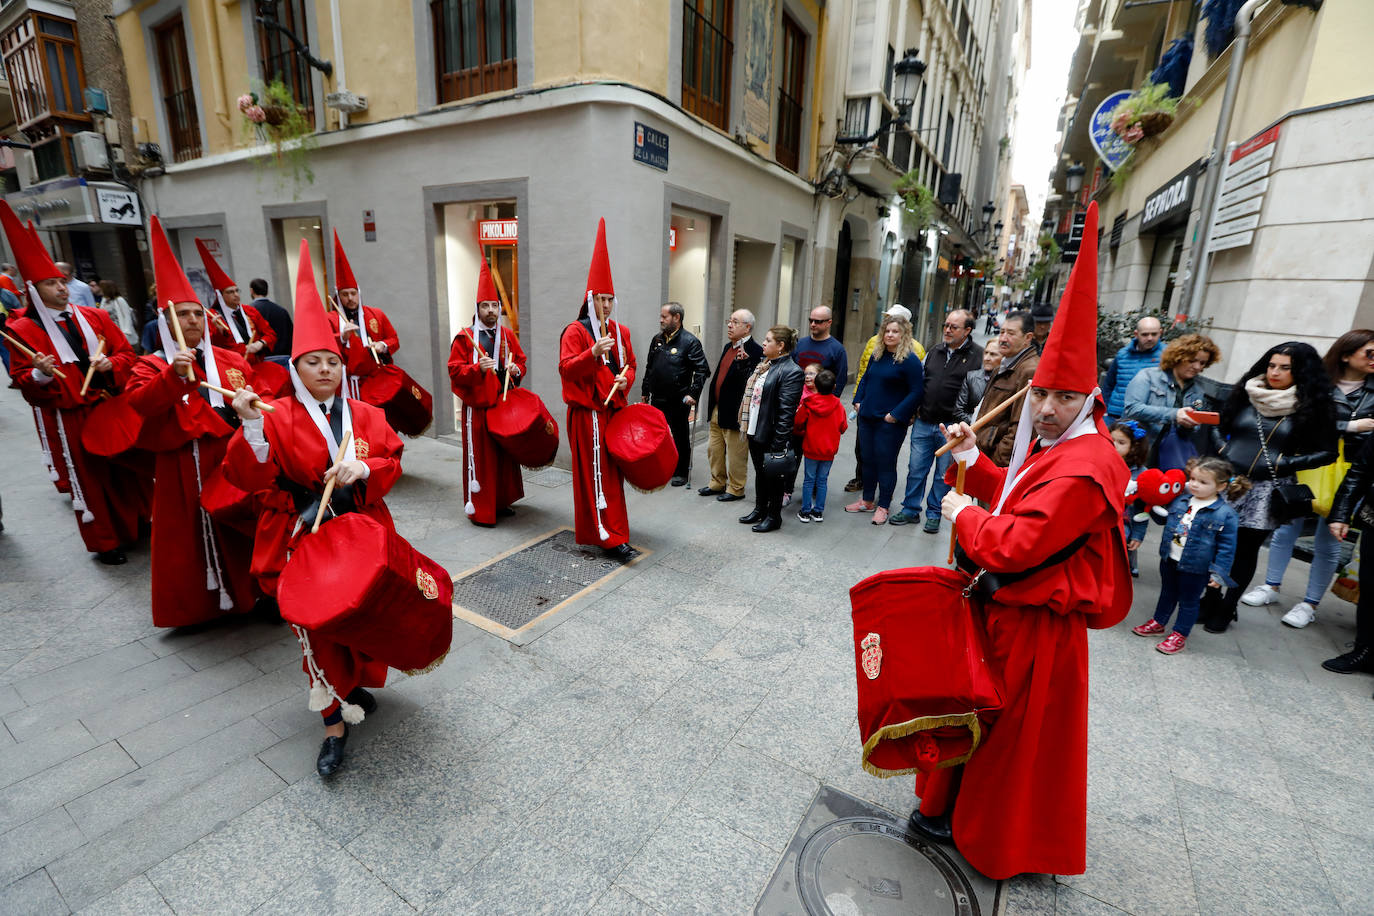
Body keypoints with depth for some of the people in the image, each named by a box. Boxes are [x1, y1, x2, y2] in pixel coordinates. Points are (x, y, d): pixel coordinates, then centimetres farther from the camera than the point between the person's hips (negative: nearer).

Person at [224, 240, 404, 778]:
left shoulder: (365, 415, 4)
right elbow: (251, 480, -12)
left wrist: (363, 468, -18)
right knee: (318, 628, 2)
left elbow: (392, 463, 3)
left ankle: (356, 686, 40)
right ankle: (335, 723, 16)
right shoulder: (277, 418, -4)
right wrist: (251, 427, -27)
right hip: (304, 540, -2)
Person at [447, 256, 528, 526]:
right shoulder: (465, 337, -5)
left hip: (504, 405, 5)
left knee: (505, 454, 12)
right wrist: (478, 368, -24)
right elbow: (454, 370, -8)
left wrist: (516, 370, -3)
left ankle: (501, 502, 27)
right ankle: (479, 510, 9)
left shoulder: (508, 336, 10)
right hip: (477, 408, -5)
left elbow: (521, 361, 19)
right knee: (480, 458, -1)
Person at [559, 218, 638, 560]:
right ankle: (610, 538, -4)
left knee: (611, 468, 10)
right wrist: (592, 354, -30)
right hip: (588, 412, -7)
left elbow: (630, 365, 19)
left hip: (614, 408, 7)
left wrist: (625, 379, -3)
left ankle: (591, 527, 25)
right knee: (596, 471, -6)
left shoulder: (620, 331, 14)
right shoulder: (575, 331, -5)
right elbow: (566, 368, -15)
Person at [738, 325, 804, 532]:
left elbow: (786, 412, -20)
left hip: (771, 434, -8)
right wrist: (746, 425, 15)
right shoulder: (762, 364, 10)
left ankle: (773, 517, 22)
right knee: (760, 473, 20)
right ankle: (760, 510, 36)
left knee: (773, 475, 7)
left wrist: (778, 444, -21)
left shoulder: (791, 371, -17)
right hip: (755, 430, 8)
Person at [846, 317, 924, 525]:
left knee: (886, 463, 1)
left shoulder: (909, 359, -10)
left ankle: (883, 507, 13)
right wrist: (858, 401, 10)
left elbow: (916, 391, -13)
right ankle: (867, 501, 27)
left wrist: (896, 415, -17)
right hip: (868, 418, 7)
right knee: (868, 460, 14)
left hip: (890, 422, -6)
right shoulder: (878, 356, 10)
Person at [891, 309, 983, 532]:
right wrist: (915, 410, 12)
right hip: (923, 422, 4)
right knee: (916, 469, 10)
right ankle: (910, 509, 24)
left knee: (944, 474, 9)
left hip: (951, 428, -4)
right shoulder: (935, 351, 11)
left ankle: (934, 514, 24)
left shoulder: (978, 355, -6)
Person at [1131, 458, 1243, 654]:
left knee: (1188, 601, 10)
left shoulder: (1225, 514, -15)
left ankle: (1179, 635, 23)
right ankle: (1158, 623, 38)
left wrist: (1218, 573, -13)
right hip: (1169, 560, 5)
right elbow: (1166, 519, 19)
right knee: (1167, 594, 22)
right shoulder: (1180, 501, -1)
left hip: (1195, 568, -5)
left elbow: (1226, 547, -12)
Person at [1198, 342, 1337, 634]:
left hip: (1267, 489, -2)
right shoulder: (1246, 394, 6)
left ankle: (1227, 608, 18)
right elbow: (1218, 425, 16)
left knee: (1246, 549, 3)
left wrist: (1283, 463, -9)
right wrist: (1223, 451, 0)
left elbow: (1327, 452, 3)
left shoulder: (1313, 407, 1)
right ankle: (1211, 599, 20)